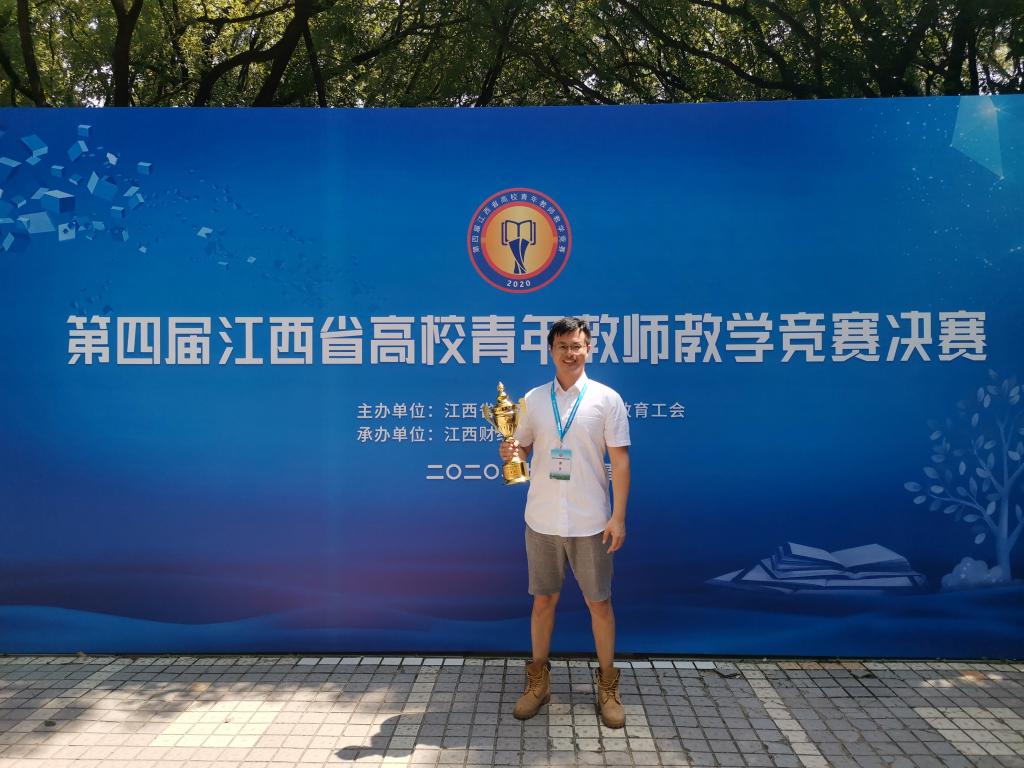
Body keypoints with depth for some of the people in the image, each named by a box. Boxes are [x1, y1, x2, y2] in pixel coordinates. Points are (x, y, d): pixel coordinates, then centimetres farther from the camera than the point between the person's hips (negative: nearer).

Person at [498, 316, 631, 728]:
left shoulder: (606, 398, -4)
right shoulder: (533, 398, 4)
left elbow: (619, 460, -5)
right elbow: (523, 448, 12)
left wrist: (619, 517, -9)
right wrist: (508, 451, -13)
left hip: (590, 523, -2)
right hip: (542, 520, 2)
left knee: (599, 602, 8)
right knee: (543, 600, 13)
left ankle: (607, 686, 25)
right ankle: (538, 681, 29)